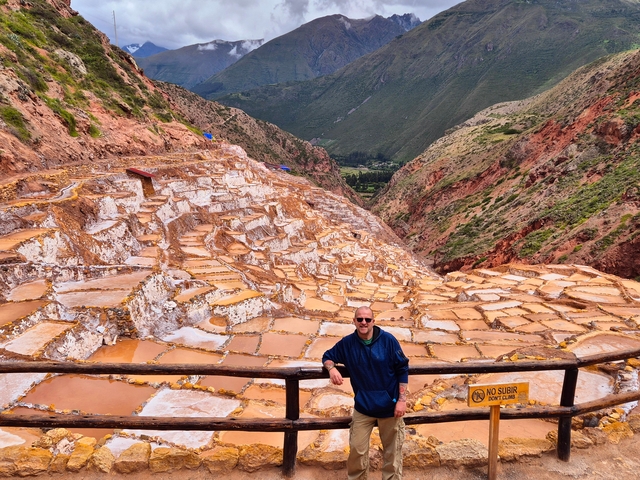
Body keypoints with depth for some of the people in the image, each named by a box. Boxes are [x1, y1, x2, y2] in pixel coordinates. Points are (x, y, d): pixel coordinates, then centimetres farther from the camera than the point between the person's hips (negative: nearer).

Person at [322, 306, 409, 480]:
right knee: (357, 449, 6)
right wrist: (332, 368, -15)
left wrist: (402, 399, -10)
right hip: (363, 407, 1)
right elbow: (327, 356, 9)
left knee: (392, 451, 12)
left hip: (389, 405, -1)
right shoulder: (347, 343, -5)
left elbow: (402, 369, -6)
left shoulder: (388, 340, -11)